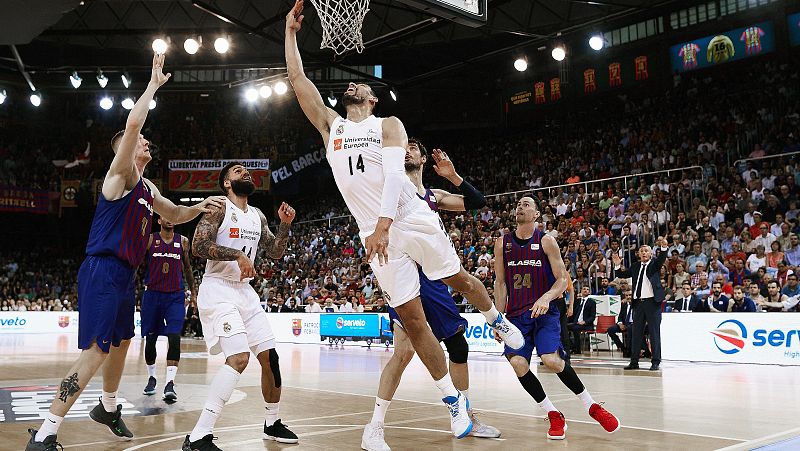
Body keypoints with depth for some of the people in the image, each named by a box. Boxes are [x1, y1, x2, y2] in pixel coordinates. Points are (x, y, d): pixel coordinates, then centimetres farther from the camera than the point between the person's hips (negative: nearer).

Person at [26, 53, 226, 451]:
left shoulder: (148, 190, 17)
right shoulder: (120, 174, -7)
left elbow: (174, 215, 33)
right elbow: (132, 123, -22)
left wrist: (200, 207, 13)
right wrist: (154, 84, -12)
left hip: (124, 275, 10)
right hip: (102, 272, -10)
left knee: (121, 344, 21)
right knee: (96, 351, -15)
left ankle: (108, 408, 42)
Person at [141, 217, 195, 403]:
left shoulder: (183, 241, 6)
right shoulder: (149, 239, 1)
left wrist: (193, 291, 18)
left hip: (175, 296, 0)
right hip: (152, 294, 0)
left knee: (174, 338, -15)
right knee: (150, 339, 8)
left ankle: (170, 384, -17)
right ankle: (151, 378, 29)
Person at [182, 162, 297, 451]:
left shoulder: (258, 216, 15)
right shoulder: (219, 208, -8)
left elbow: (275, 253, 17)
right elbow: (198, 246, -19)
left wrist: (285, 225, 3)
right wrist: (237, 254, -23)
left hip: (245, 291, 8)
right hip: (218, 290, -8)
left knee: (270, 357, 8)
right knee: (239, 357, -24)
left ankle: (272, 424, 28)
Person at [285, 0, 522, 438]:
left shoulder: (388, 125, 3)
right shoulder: (330, 126, 14)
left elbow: (394, 174, -13)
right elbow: (297, 79, 12)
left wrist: (383, 224, -26)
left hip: (414, 221, -2)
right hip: (377, 234, 3)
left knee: (458, 279, 14)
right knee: (412, 319, 1)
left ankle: (498, 321, 47)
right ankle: (453, 399, 11)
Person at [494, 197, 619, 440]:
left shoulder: (546, 241, -1)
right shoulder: (502, 243, 6)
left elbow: (562, 279, -4)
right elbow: (500, 283, 8)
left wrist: (546, 298, -23)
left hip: (544, 312, -2)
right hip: (516, 315, 3)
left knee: (551, 360, -23)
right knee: (517, 363, -19)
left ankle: (592, 406, 1)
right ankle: (554, 416, -2)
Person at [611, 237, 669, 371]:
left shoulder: (654, 264, 3)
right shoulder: (635, 266, 15)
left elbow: (662, 259, -17)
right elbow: (622, 274, 15)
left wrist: (664, 247, -36)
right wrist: (617, 265, -3)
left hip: (652, 302, -4)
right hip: (638, 303, 5)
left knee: (654, 333, -1)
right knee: (636, 333, 8)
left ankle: (655, 362, 4)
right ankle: (634, 362, 14)